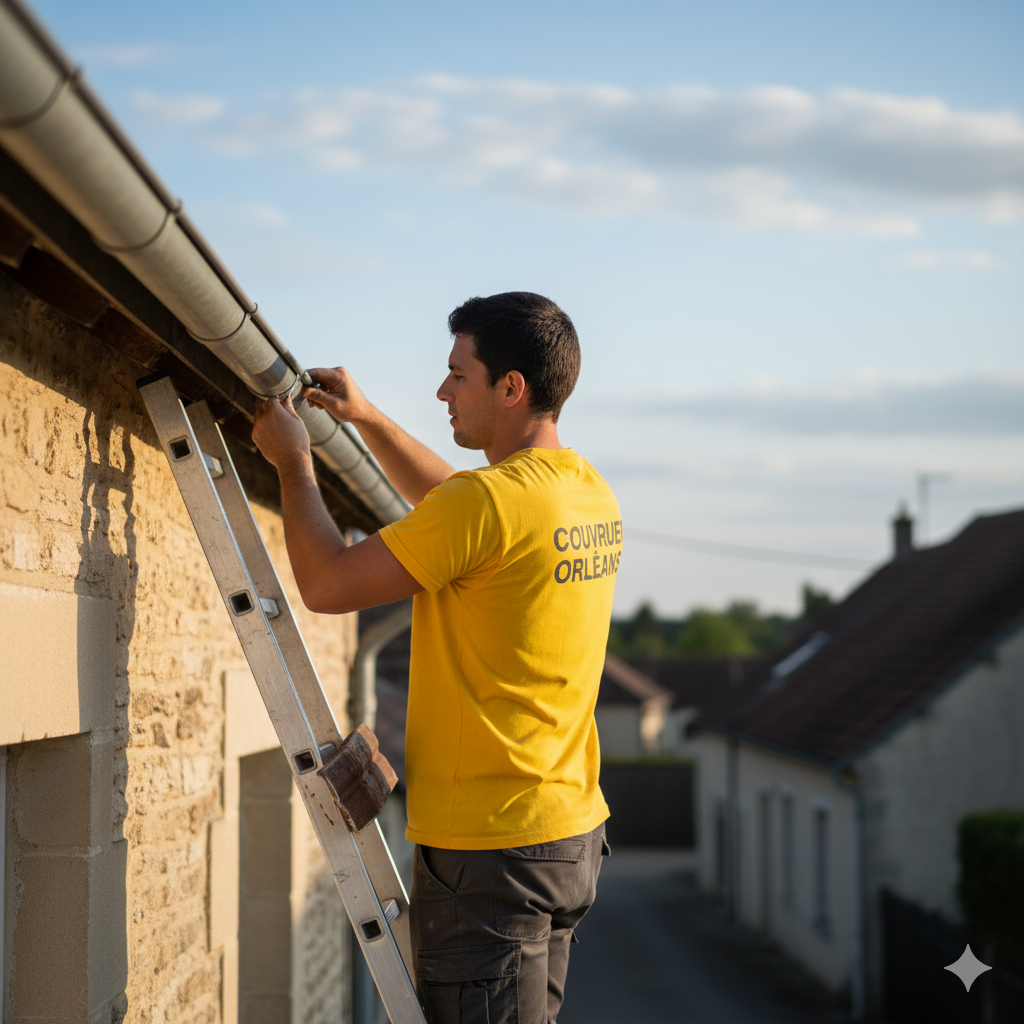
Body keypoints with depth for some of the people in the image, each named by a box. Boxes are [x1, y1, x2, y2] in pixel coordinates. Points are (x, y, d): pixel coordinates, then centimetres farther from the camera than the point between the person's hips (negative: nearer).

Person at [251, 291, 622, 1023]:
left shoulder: (493, 499, -20)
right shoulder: (590, 493, 8)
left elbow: (326, 584, -13)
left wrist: (294, 463, 0)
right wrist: (367, 420, 25)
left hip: (489, 850, -9)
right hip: (571, 835, 9)